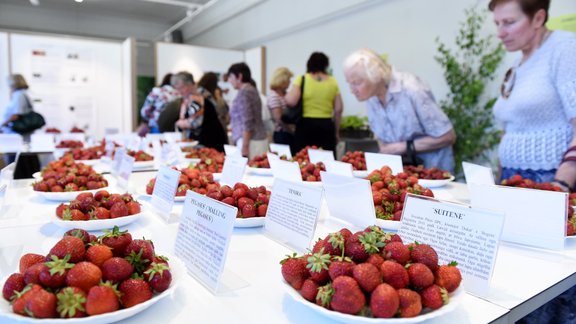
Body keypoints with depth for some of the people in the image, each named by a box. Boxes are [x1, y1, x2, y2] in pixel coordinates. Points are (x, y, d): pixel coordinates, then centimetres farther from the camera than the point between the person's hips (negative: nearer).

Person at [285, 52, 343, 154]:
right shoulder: (332, 82, 7)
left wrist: (287, 95, 11)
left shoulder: (302, 79, 0)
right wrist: (336, 132, 14)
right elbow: (339, 109, 5)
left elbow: (291, 102, -12)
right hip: (326, 126, 2)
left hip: (305, 126, -2)